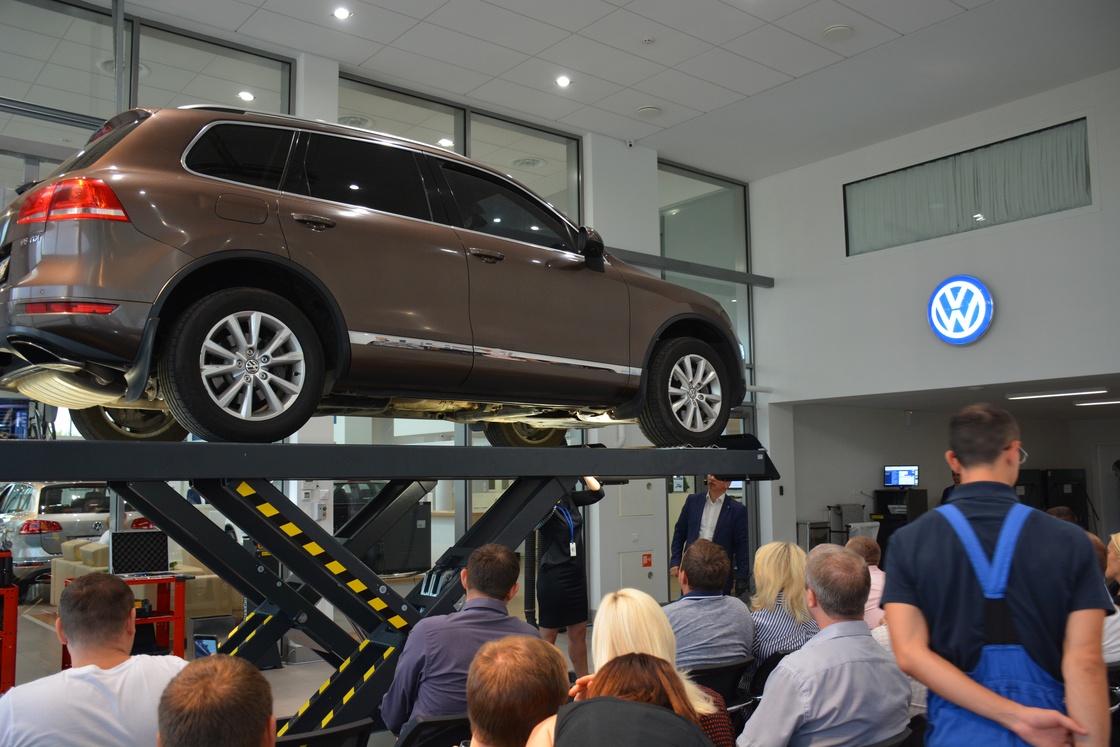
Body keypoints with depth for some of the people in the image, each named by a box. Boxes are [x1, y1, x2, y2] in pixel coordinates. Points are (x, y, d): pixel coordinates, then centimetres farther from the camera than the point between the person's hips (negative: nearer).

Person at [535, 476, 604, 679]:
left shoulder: (569, 499, 6)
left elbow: (597, 492, 6)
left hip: (577, 575, 7)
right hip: (553, 576, -7)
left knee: (579, 633, 15)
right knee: (548, 636, 3)